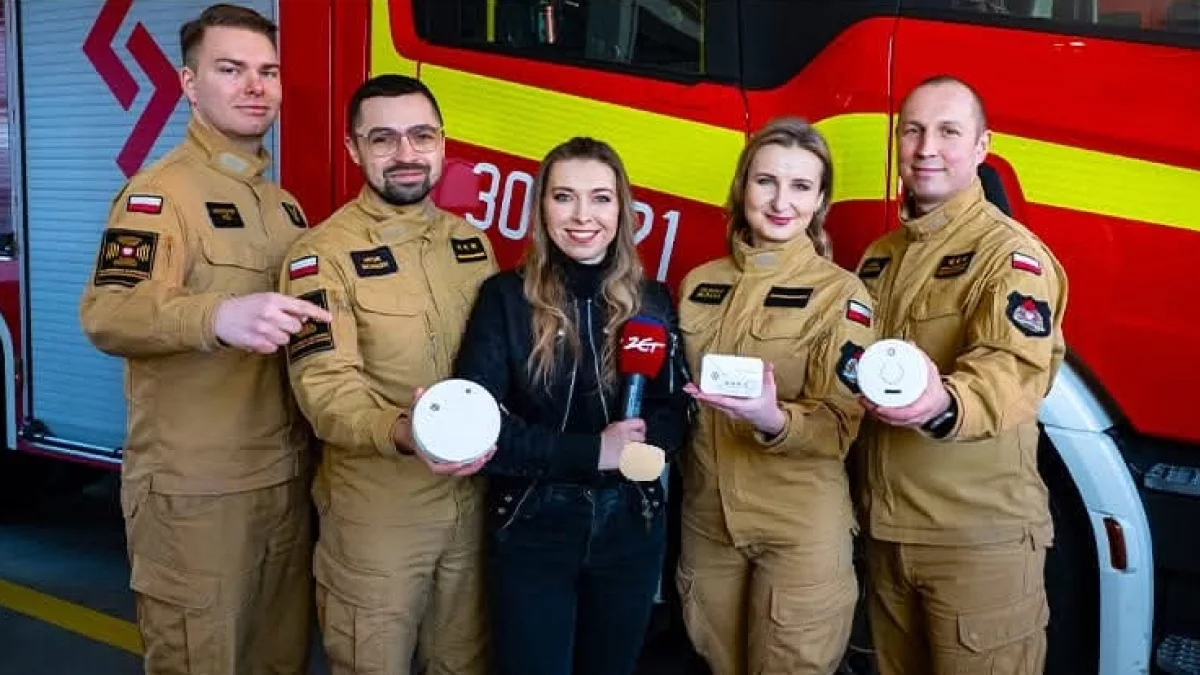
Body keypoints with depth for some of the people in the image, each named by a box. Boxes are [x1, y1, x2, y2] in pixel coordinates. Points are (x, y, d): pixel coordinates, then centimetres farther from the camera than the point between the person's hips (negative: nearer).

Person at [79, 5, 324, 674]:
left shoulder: (283, 203, 15)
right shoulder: (161, 192, -10)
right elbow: (107, 313, -26)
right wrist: (218, 315, -43)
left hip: (286, 478, 7)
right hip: (196, 491, -7)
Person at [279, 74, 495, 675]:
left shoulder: (470, 241, 8)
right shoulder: (324, 253, -11)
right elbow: (326, 385, -21)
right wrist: (401, 433, -39)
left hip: (472, 497, 5)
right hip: (376, 511, -5)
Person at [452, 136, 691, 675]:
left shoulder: (652, 300, 1)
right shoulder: (505, 296, -9)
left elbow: (675, 414, 2)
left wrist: (643, 438, -20)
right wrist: (590, 451, -21)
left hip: (630, 526, 3)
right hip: (531, 528, -3)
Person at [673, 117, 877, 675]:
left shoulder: (841, 293, -8)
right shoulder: (698, 285, 5)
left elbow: (839, 425, -15)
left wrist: (775, 421, -32)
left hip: (802, 528, -4)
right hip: (706, 519, 4)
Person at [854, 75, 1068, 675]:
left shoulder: (1011, 253, -11)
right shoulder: (879, 256, 13)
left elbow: (1015, 369, -29)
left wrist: (944, 405, -49)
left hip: (979, 537, -6)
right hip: (886, 528, 7)